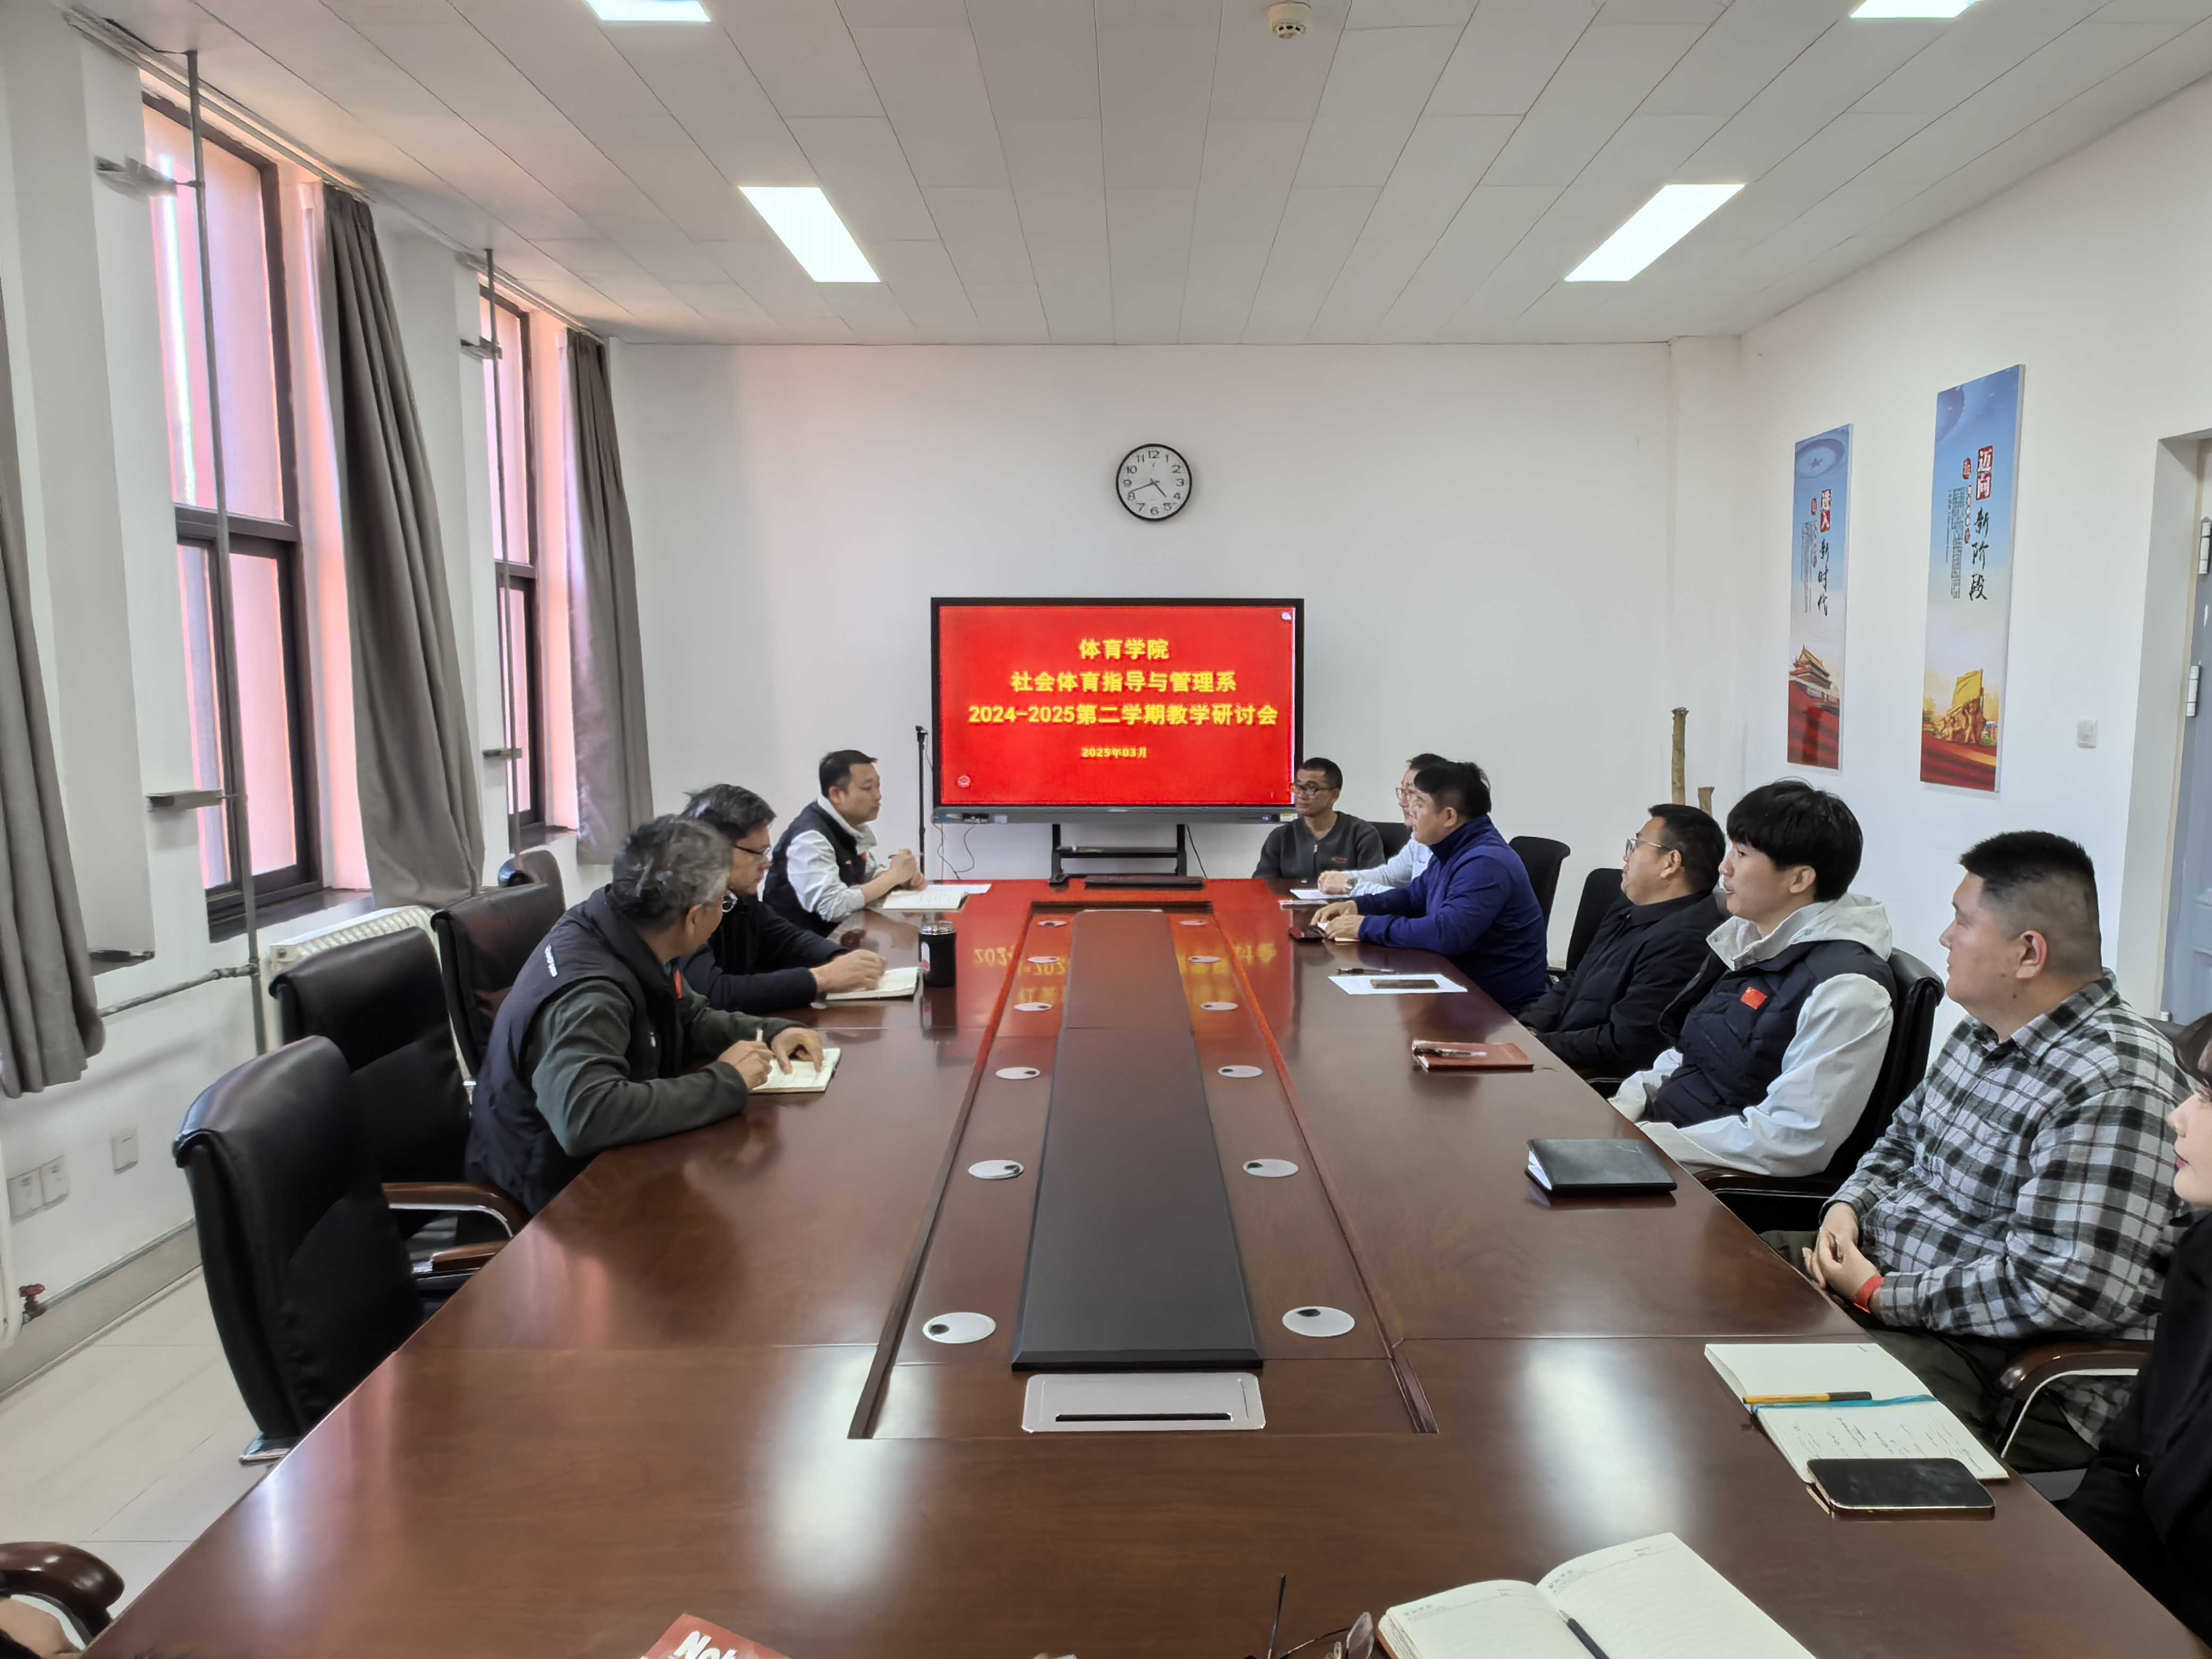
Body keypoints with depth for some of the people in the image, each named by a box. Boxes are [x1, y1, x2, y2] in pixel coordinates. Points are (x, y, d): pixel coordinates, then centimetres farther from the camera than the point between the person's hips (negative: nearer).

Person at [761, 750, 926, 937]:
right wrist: (893, 876, -20)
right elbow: (833, 906, -29)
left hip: (837, 931, 8)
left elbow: (871, 874, 17)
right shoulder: (811, 837, -22)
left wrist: (904, 877, -4)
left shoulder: (853, 824, 3)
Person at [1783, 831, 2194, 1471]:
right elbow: (1903, 1136, 22)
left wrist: (1881, 1295, -21)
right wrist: (1849, 1204, 1)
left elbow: (2059, 1290, -29)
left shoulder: (2111, 1088, -24)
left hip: (2013, 1366, -9)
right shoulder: (1985, 1030, 7)